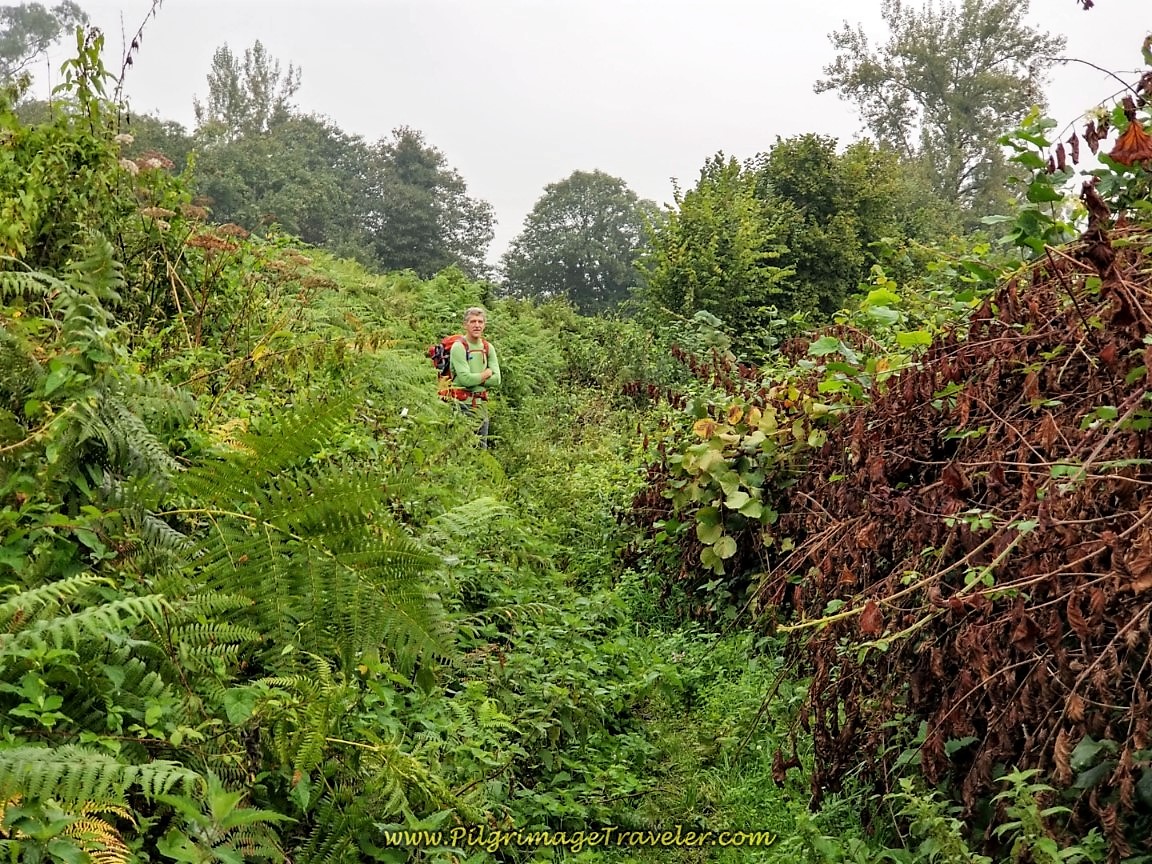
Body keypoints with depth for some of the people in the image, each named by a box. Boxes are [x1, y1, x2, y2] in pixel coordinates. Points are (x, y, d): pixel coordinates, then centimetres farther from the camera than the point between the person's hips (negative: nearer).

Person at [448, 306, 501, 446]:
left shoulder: (488, 348, 9)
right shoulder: (459, 347, -9)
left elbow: (496, 380, 2)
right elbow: (466, 379, -18)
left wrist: (475, 379, -8)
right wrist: (486, 373, -4)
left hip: (481, 404, 7)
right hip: (463, 404, -7)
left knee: (482, 447, 13)